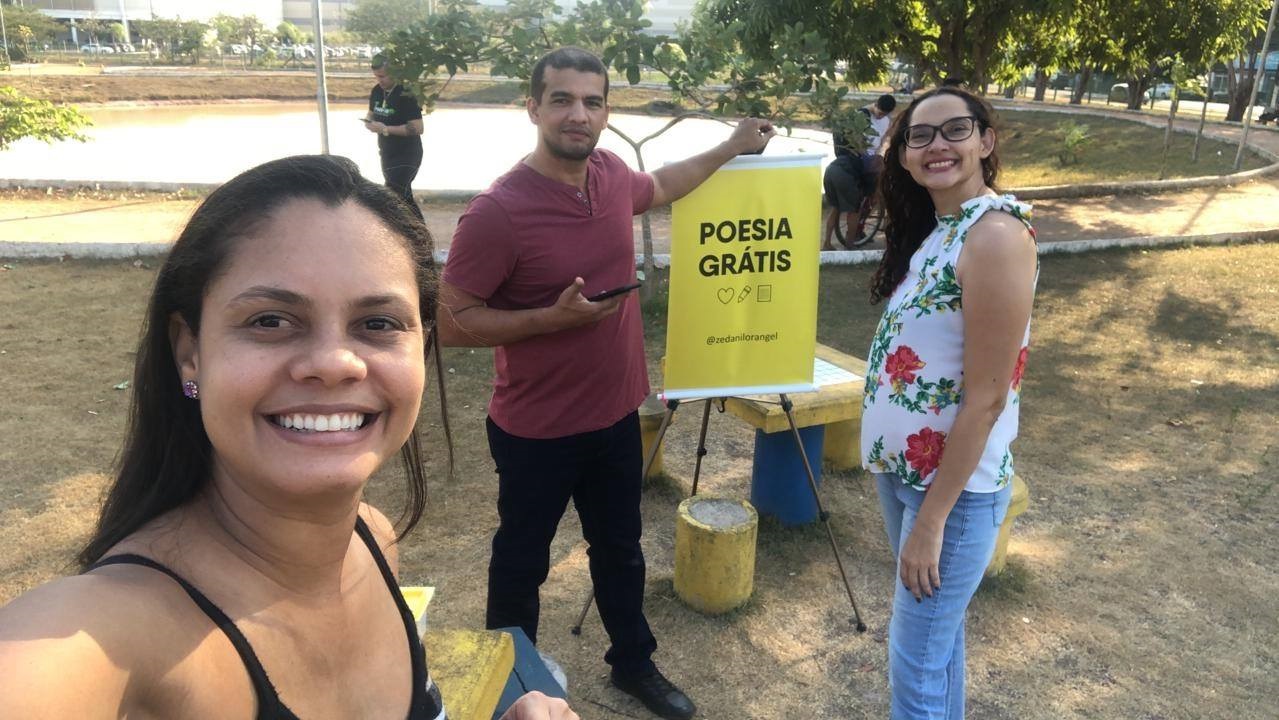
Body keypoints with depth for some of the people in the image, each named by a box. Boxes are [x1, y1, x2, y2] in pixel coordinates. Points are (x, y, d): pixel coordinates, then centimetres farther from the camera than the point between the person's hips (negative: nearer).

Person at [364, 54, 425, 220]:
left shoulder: (406, 95, -18)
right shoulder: (377, 91, 4)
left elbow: (417, 128, -25)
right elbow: (371, 115, 19)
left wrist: (385, 129, -26)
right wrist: (369, 122, -6)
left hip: (407, 156, -8)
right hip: (387, 154, 8)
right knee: (403, 196, 15)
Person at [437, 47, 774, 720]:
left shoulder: (612, 173, -3)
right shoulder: (496, 210, -24)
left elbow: (659, 186, 22)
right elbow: (453, 322, -19)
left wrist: (731, 147, 22)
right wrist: (553, 316, -28)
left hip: (616, 413, 6)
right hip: (537, 430, -6)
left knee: (620, 550, 23)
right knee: (522, 562, 16)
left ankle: (633, 662, 45)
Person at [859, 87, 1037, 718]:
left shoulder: (996, 235, -21)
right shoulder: (933, 228, 6)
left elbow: (986, 398, -23)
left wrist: (933, 519, -20)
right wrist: (892, 465, 14)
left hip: (954, 483, -8)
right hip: (900, 465, 8)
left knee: (917, 665, 4)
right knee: (935, 630, 23)